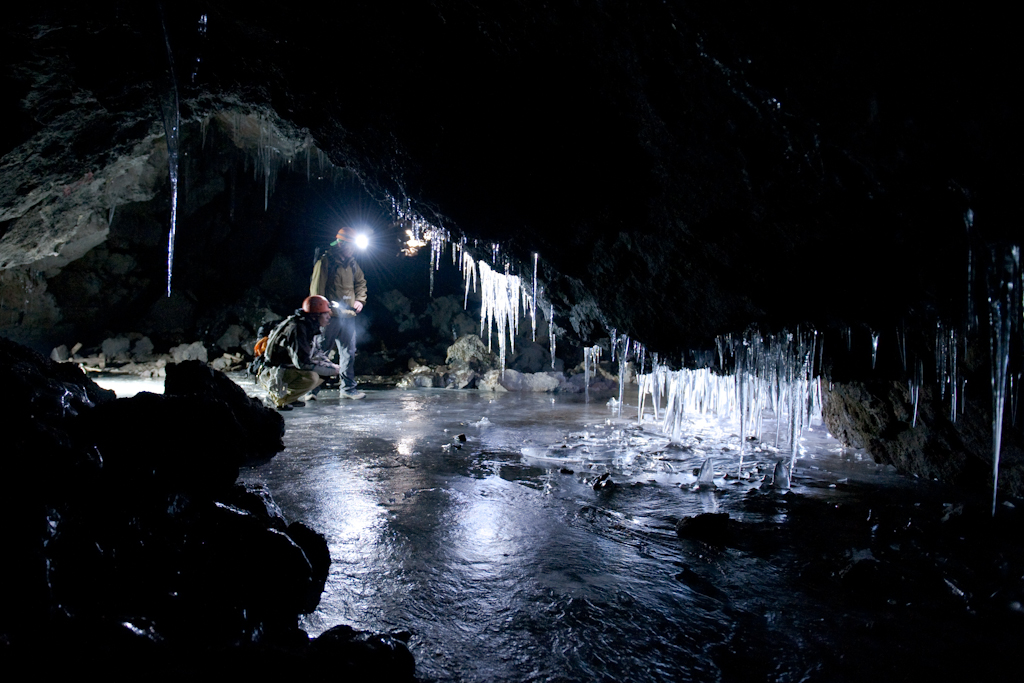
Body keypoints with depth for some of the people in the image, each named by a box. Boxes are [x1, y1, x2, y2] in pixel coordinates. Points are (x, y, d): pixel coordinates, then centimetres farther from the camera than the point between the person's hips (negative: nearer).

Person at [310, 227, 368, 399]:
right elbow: (316, 290, -10)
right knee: (321, 352, -1)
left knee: (349, 352, 9)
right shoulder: (325, 262, -8)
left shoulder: (351, 263, 13)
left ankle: (348, 388, 17)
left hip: (348, 316, 7)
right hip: (330, 316, -6)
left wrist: (360, 299, 10)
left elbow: (361, 283, 26)